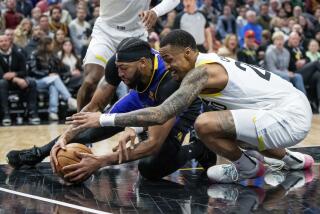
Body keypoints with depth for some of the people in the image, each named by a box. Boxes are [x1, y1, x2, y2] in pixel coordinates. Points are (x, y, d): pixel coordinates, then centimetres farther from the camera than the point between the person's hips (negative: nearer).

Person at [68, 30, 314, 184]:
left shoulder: (202, 71, -17)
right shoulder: (210, 61, 12)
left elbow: (160, 114, -24)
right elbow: (170, 111, 19)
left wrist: (103, 119, -20)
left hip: (290, 116, -10)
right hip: (294, 106, 10)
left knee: (205, 125, -24)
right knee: (222, 130, 30)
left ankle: (248, 167, 2)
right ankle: (289, 158, 31)